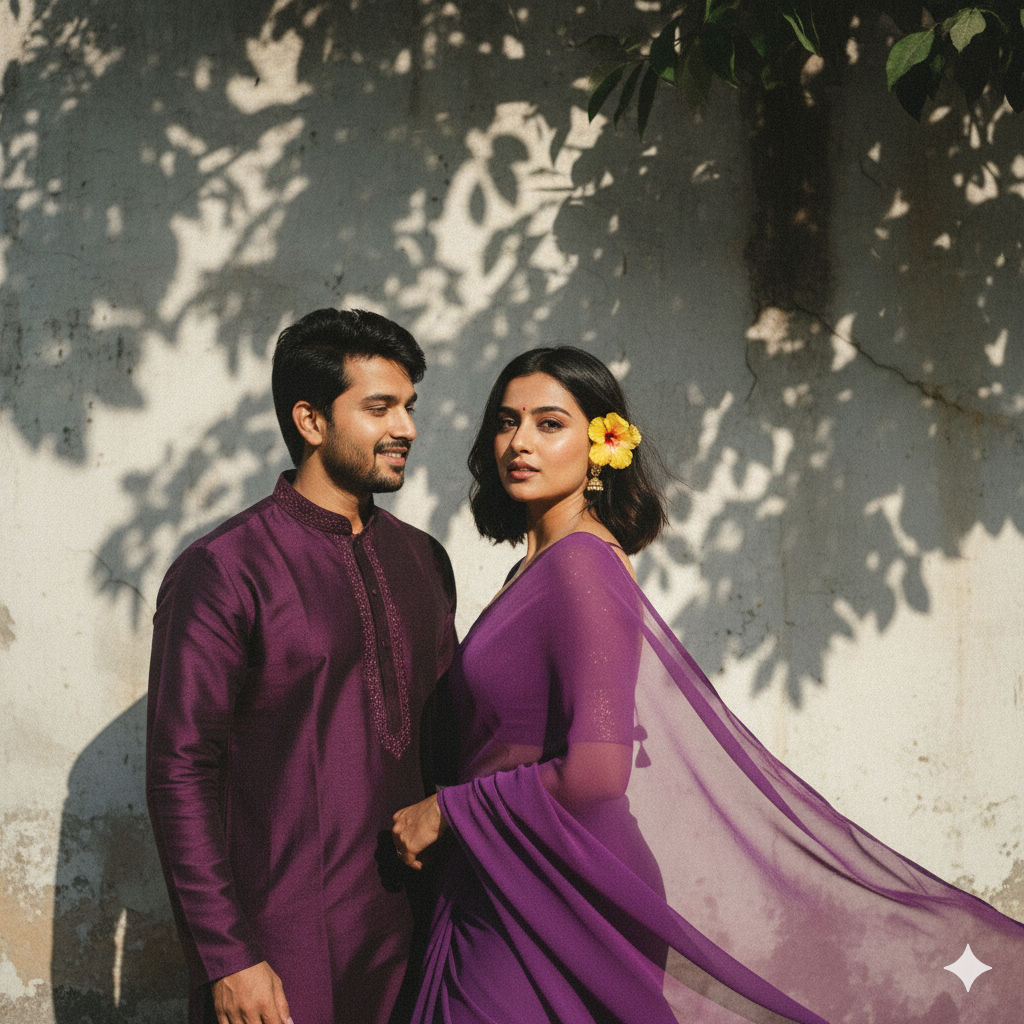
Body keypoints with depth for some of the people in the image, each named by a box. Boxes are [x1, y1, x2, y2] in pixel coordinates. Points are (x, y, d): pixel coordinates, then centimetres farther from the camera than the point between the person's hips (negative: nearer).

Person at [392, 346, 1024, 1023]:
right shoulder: (544, 566, 9)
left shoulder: (582, 567, -18)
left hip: (541, 910, -8)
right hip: (498, 900, 8)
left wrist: (445, 809, -16)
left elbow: (595, 771, -27)